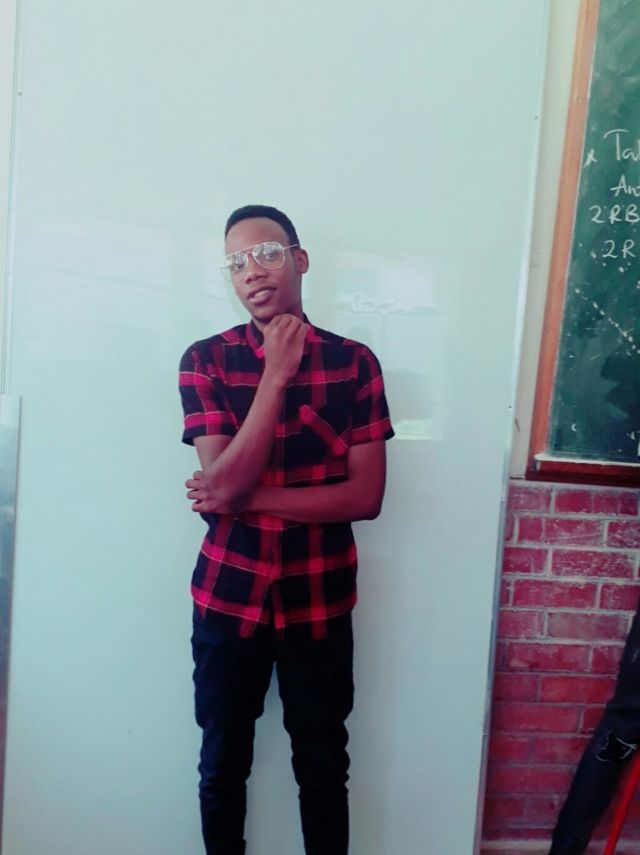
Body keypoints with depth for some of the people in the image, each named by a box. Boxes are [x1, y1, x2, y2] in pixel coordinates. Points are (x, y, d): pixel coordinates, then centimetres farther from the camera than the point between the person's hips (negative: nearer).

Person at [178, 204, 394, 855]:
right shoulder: (205, 360, -5)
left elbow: (366, 496, -10)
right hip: (227, 598, 1)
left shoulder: (354, 362, -5)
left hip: (320, 601, 0)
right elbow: (221, 486, -16)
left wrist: (249, 498, -15)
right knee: (223, 762, 18)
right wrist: (277, 374, -18)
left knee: (323, 766, 16)